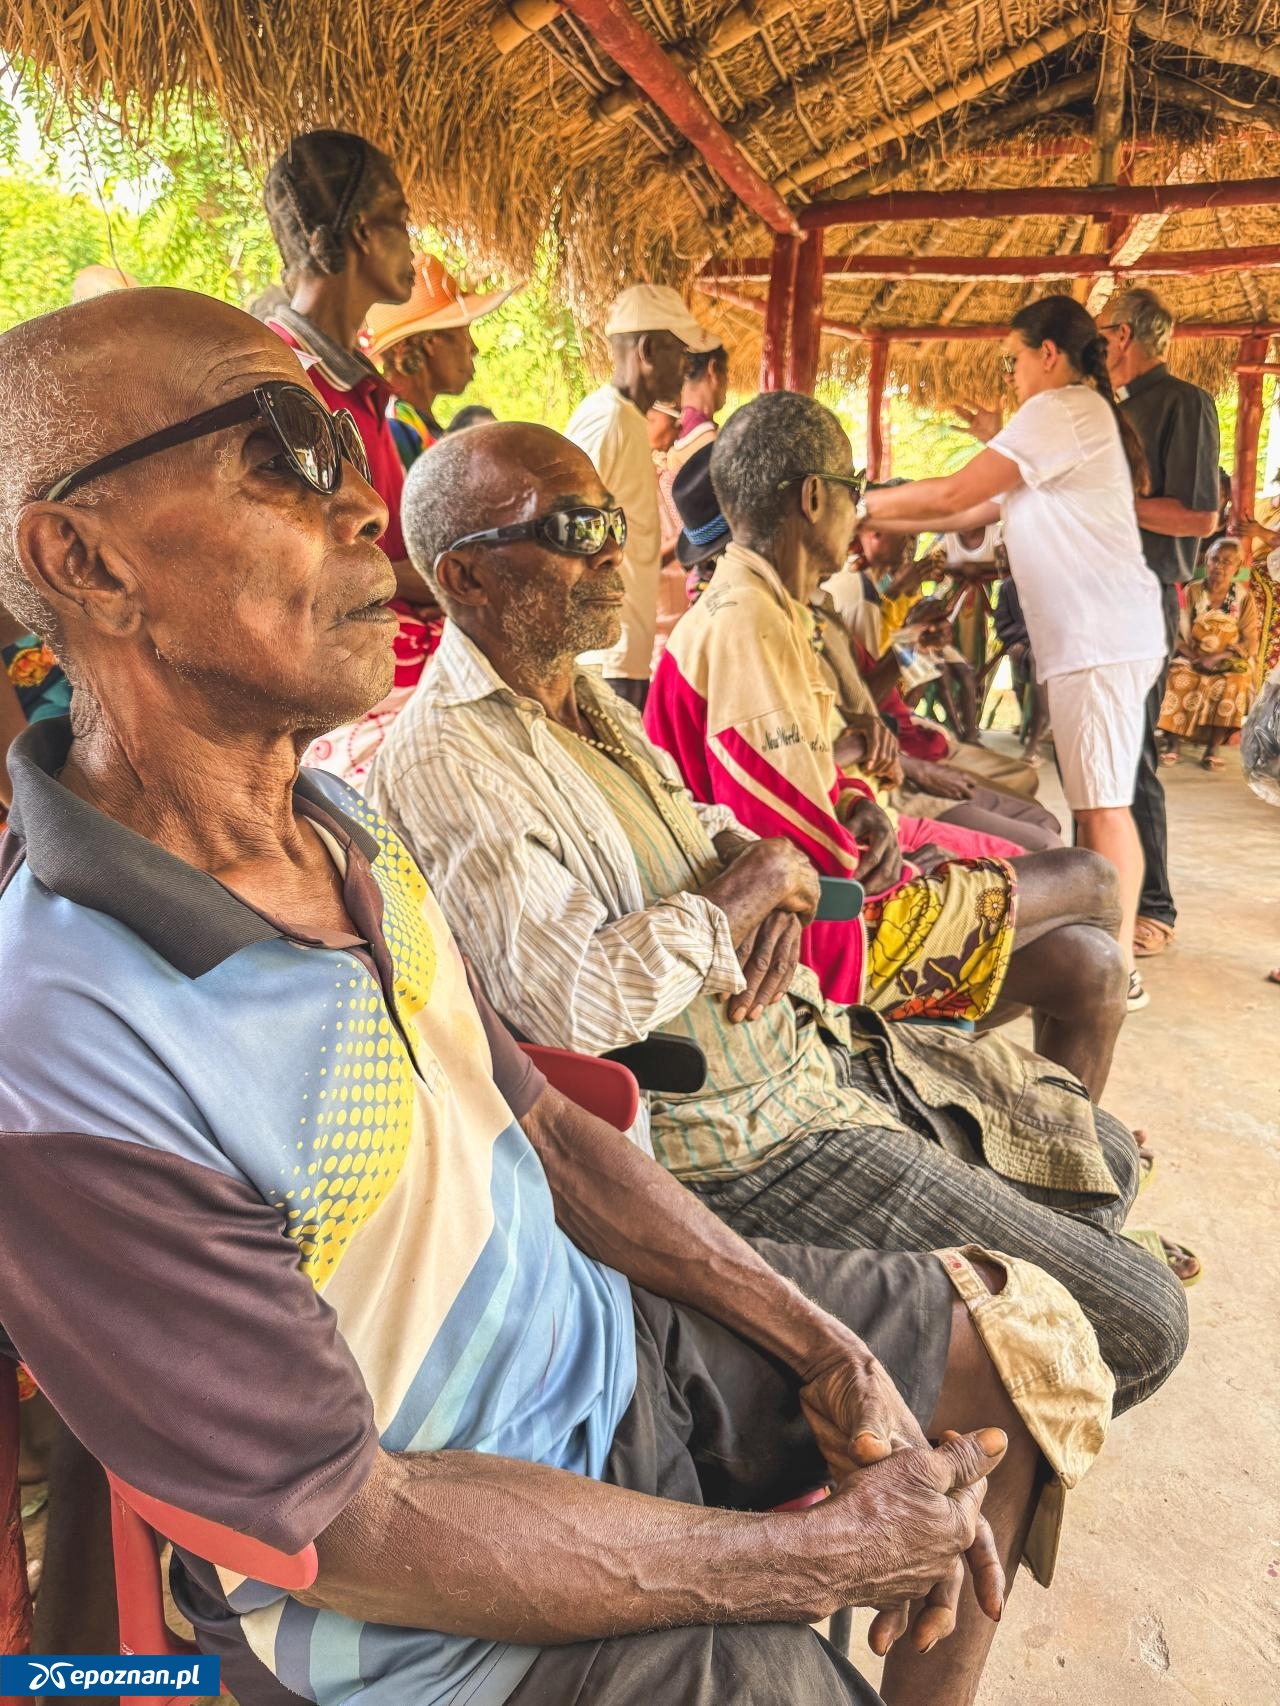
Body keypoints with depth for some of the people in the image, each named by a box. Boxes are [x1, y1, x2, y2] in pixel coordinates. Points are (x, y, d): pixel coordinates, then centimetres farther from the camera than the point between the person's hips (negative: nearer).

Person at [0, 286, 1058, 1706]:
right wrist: (823, 1553, -16)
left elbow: (538, 1125, 3)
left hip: (609, 1337, 8)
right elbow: (361, 1530, -23)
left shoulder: (342, 826, -3)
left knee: (1014, 1332, 12)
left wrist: (825, 1350, -2)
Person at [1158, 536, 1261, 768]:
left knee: (1233, 684, -33)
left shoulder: (1244, 598, 2)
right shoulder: (1192, 593, 3)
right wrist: (1193, 657, -17)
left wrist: (1217, 657, -17)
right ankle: (1172, 743, -28)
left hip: (1229, 664, -1)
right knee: (1176, 678, -31)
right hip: (1192, 659, 1)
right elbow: (1176, 633, 0)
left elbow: (1250, 644, -3)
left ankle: (1213, 747, -28)